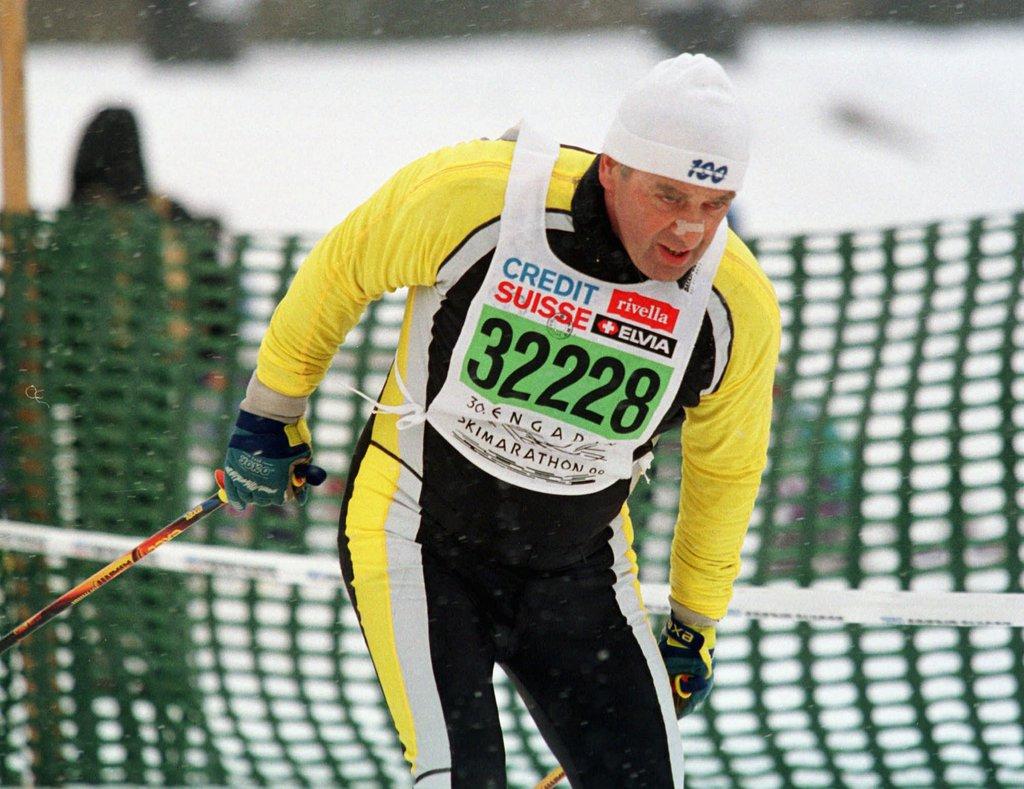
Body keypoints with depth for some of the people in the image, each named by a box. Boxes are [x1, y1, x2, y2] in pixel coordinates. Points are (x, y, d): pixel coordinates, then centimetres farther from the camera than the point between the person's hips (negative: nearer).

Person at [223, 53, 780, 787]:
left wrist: (695, 625, 16)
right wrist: (273, 413, 8)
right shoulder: (473, 195, -23)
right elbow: (340, 269, -3)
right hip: (420, 540, -3)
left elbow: (725, 467, 6)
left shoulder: (739, 306, -13)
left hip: (578, 571, 4)